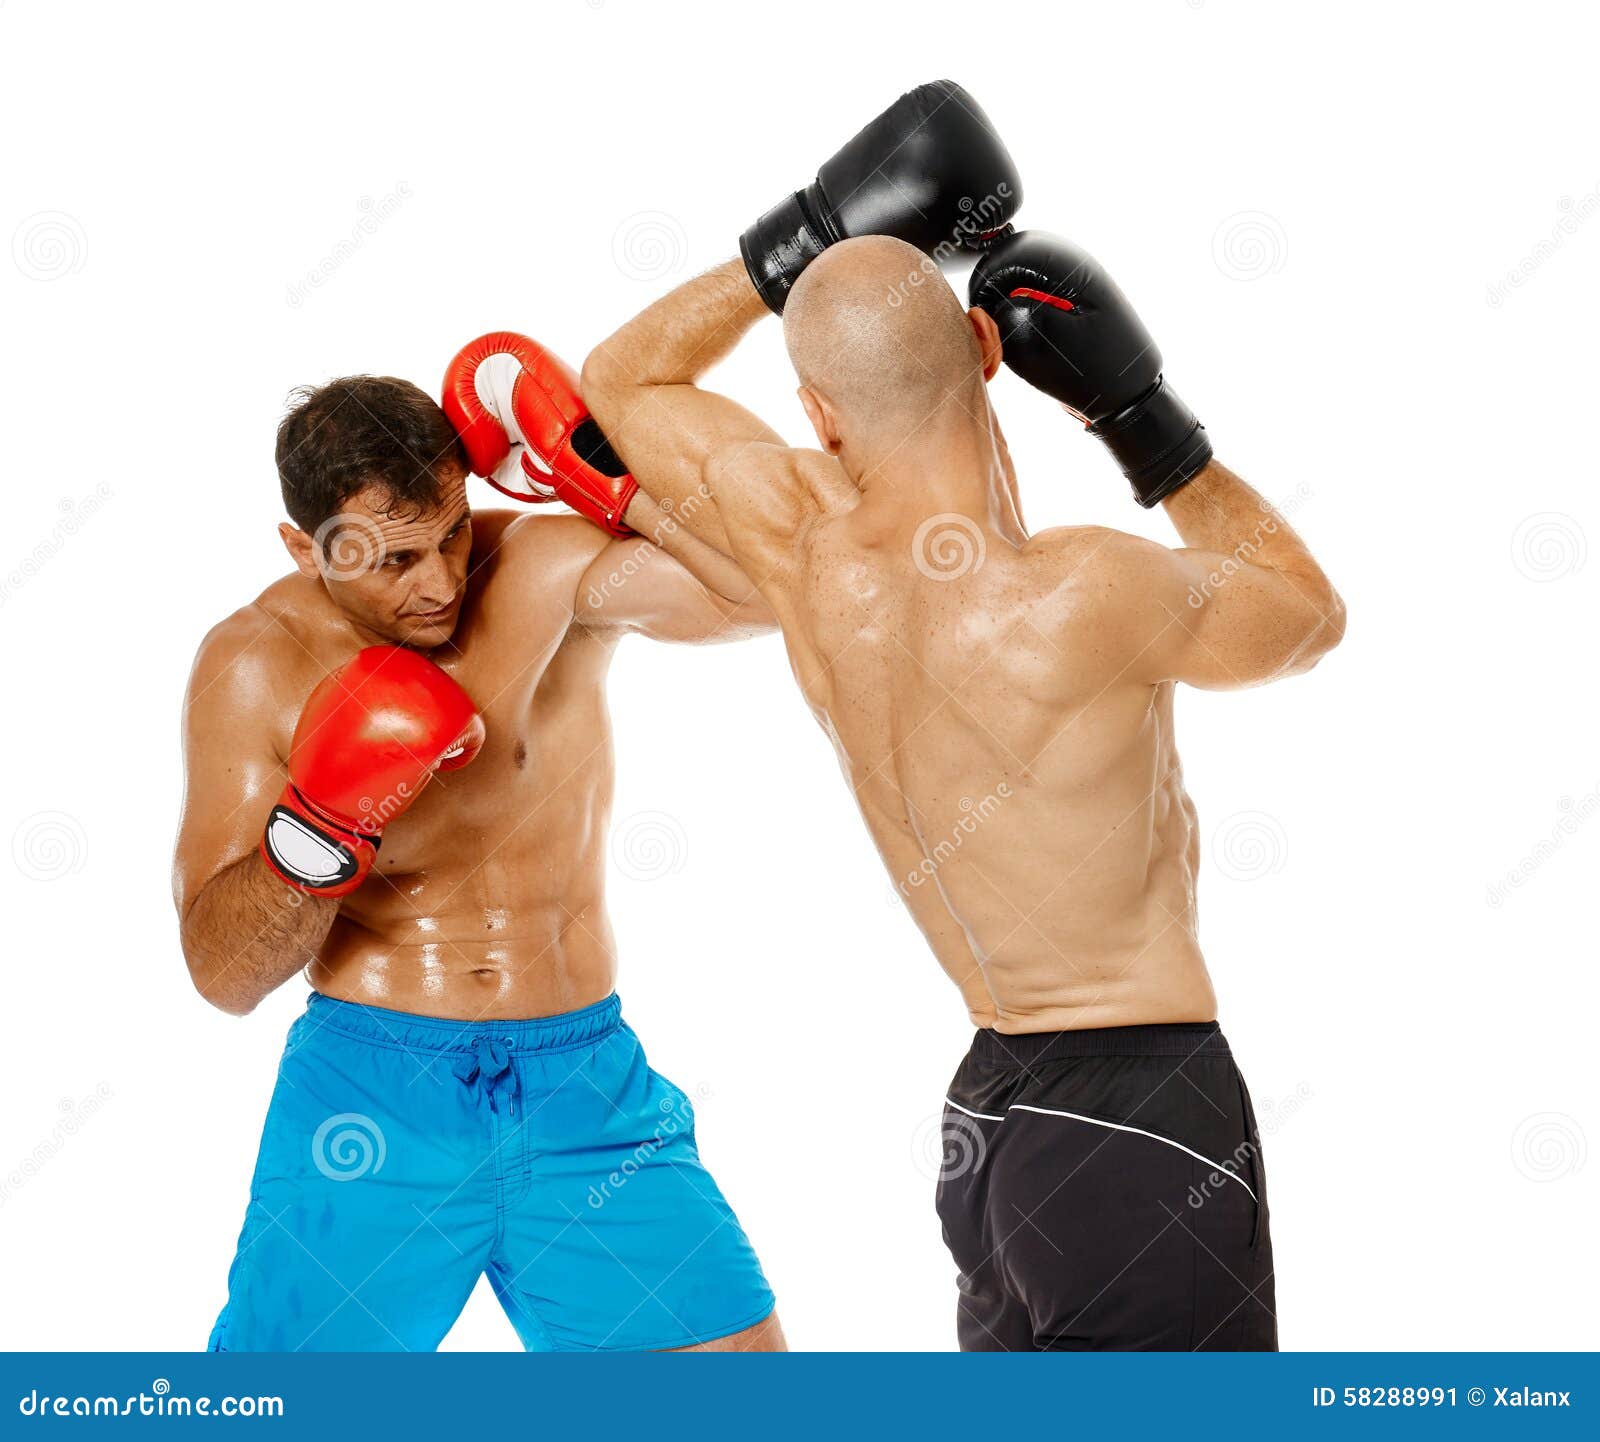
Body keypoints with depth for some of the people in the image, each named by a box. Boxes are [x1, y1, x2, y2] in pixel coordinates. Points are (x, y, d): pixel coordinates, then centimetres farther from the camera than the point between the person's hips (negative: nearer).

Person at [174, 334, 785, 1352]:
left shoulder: (547, 569, -4)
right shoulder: (256, 667, -4)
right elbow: (223, 973, -7)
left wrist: (601, 471, -21)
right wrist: (320, 828, -23)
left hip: (587, 1085, 1)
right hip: (375, 1093, -1)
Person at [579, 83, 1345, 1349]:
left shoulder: (804, 547, -4)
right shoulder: (1076, 601, -22)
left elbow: (625, 377, 16)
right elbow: (1312, 617, 0)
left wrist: (810, 238, 7)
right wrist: (1145, 412, -4)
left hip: (992, 1115, 8)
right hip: (1140, 1128, -8)